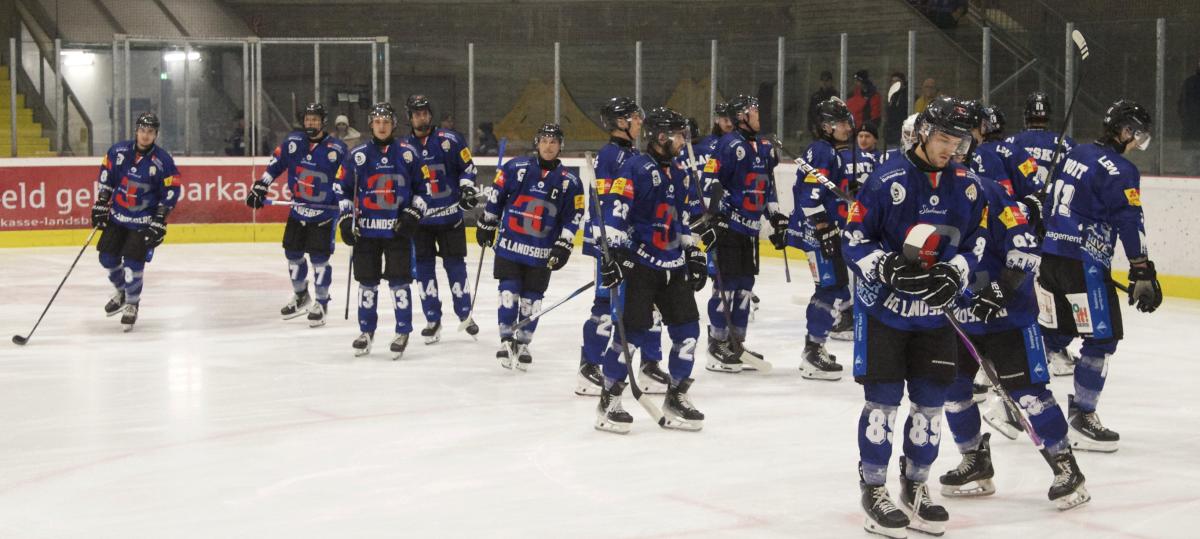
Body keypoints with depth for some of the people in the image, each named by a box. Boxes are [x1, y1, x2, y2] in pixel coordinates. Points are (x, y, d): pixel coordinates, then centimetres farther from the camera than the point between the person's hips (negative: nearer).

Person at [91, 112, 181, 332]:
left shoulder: (163, 161, -13)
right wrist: (100, 205, 3)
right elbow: (105, 178, 6)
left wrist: (159, 223, -11)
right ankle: (121, 292, 34)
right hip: (117, 216, 4)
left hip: (143, 221, -4)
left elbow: (170, 193, -9)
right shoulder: (118, 152, -5)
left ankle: (132, 304, 11)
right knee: (108, 257, 6)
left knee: (133, 263, -11)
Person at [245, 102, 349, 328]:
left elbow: (345, 181, -17)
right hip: (298, 210, 5)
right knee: (293, 253, 12)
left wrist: (346, 208, -26)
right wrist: (260, 186, 7)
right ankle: (301, 296, 32)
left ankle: (321, 303, 8)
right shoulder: (293, 141, 1)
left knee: (319, 258, -7)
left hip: (324, 213, -5)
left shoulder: (336, 149, -13)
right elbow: (275, 164, 11)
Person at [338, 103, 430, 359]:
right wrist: (346, 220, 1)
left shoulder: (408, 154, 2)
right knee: (367, 281, 7)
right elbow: (344, 190, 10)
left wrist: (413, 213, -3)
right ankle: (366, 331, 19)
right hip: (366, 229, 1)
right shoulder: (357, 155, 4)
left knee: (399, 280, -2)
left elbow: (423, 186, 8)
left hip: (398, 229, -1)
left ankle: (403, 332, 8)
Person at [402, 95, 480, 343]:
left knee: (455, 265, 3)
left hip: (450, 214, -2)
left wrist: (467, 188, -12)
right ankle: (433, 320, 11)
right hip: (419, 219, 2)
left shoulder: (449, 140, -3)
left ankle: (465, 314, 16)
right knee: (424, 268, 3)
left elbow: (467, 166, 3)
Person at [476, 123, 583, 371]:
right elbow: (495, 195, 4)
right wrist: (486, 225, 8)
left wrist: (563, 246, -4)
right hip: (510, 243, -1)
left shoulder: (569, 181, -1)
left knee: (531, 299, 7)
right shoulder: (516, 168, -5)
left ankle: (523, 344, 20)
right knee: (509, 292, -5)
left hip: (542, 252, 1)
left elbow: (573, 217, 2)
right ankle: (506, 339, 6)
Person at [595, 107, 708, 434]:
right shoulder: (635, 169, -11)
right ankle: (609, 401, 2)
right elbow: (612, 211, -17)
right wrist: (612, 254, -22)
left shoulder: (677, 174, 16)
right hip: (638, 263, -8)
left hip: (672, 265, 8)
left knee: (687, 330, 4)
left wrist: (693, 254, 22)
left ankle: (676, 398, 16)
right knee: (632, 330, -9)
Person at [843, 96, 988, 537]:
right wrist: (886, 267, -25)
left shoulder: (967, 186, 1)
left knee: (930, 402, 8)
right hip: (882, 306, -4)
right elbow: (853, 238, -10)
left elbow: (977, 239, 8)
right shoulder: (887, 180, -13)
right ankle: (873, 488, 12)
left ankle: (915, 485, 24)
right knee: (883, 400, -2)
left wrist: (955, 272, -11)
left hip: (935, 311, 4)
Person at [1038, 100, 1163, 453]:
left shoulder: (1075, 155, 15)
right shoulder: (1119, 169, -11)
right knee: (1102, 338, -2)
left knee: (1055, 333, 19)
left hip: (1050, 256, 9)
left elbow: (1048, 203, 22)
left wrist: (1042, 258, 30)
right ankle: (1081, 418, -2)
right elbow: (1130, 224, -18)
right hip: (1083, 262, -9)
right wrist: (1143, 274, -19)